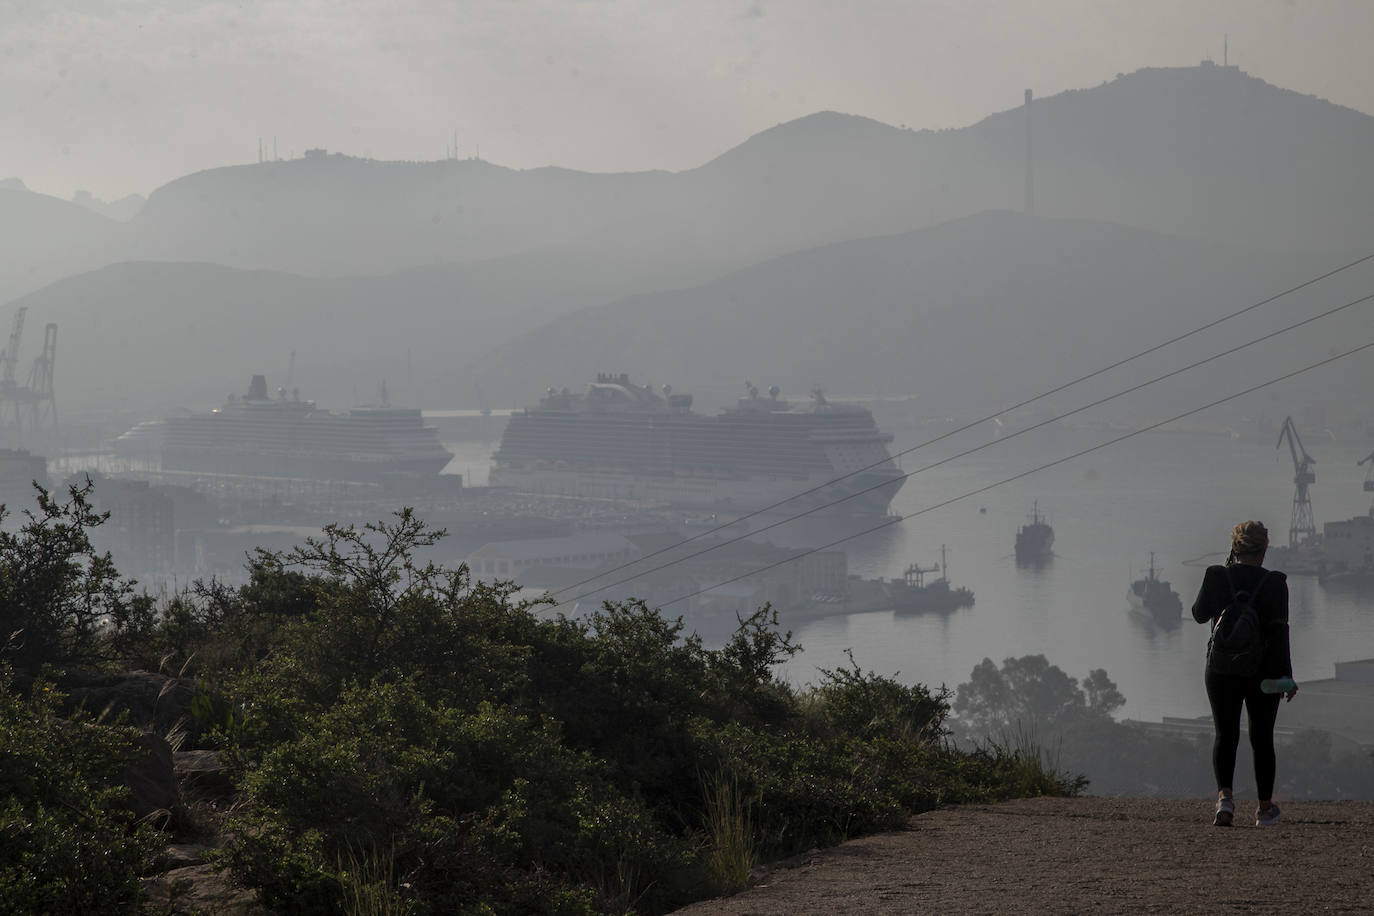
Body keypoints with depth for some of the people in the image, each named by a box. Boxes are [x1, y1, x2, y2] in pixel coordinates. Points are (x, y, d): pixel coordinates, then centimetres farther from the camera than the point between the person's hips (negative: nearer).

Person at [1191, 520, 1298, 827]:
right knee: (1262, 738, 12)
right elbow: (1280, 629, -13)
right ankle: (1265, 810, 20)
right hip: (1263, 672, 0)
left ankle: (1224, 796, -20)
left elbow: (1200, 614, 7)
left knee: (1225, 734, 5)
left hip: (1222, 671, 0)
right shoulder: (1274, 583, -9)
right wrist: (1286, 675, -13)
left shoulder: (1217, 576, -6)